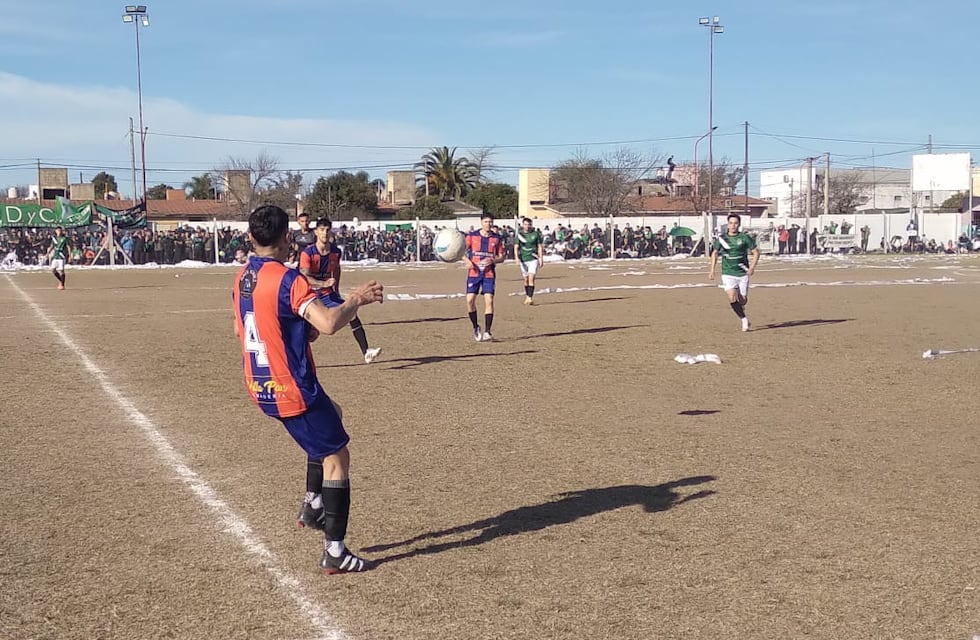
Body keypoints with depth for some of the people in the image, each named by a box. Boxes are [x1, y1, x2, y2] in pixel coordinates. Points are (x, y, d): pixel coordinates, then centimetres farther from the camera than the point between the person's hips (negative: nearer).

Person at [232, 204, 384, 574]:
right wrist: (358, 299, -15)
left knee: (330, 415, 30)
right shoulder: (287, 280, -20)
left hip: (261, 387, 9)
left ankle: (313, 503, 25)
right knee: (336, 456, 1)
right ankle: (334, 552, 0)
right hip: (292, 389, -9)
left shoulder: (242, 279, 6)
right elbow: (329, 324, -32)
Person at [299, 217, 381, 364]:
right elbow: (304, 277, -28)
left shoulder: (336, 251, -2)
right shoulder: (307, 253, -18)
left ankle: (366, 353, -5)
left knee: (352, 314, -8)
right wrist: (323, 284, -42)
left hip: (328, 294, 4)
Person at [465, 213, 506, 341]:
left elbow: (501, 257, 10)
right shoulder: (472, 236, 3)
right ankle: (475, 327, 11)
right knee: (470, 300, -10)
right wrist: (467, 261, -15)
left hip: (489, 274, 0)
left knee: (489, 301, -10)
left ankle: (487, 332, -5)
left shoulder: (496, 238, 6)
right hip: (474, 272, 0)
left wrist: (493, 260, -12)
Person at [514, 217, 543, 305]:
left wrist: (541, 259, 2)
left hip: (533, 259, -2)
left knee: (531, 278, -14)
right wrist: (516, 257, -15)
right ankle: (527, 297, 24)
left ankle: (530, 297, -17)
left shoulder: (536, 234, 1)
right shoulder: (519, 234, 3)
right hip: (523, 259, 2)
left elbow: (540, 247, 6)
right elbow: (516, 247, 0)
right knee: (526, 279, 10)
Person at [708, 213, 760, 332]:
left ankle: (741, 309, 41)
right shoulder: (721, 238, 0)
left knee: (743, 300, 3)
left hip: (743, 273, 0)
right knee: (732, 299, -17)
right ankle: (744, 319, 4)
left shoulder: (745, 238, -4)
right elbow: (715, 253, 15)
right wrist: (712, 270, 9)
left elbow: (756, 252, 3)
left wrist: (752, 267, -11)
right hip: (728, 274, 0)